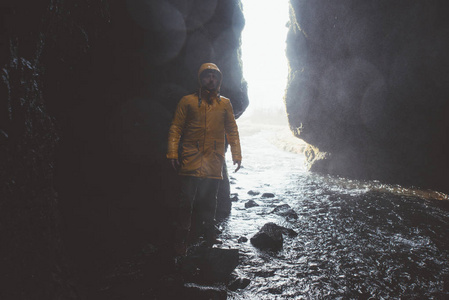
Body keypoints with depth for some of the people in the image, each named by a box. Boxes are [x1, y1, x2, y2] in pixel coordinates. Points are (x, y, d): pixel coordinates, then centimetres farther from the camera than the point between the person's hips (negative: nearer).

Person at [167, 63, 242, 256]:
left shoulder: (225, 103, 12)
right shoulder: (188, 101, 6)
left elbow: (232, 130, 13)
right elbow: (176, 128, 3)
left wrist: (236, 155, 7)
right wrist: (172, 153, -6)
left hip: (214, 162, 2)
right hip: (191, 161, -2)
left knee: (209, 201, 9)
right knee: (187, 200, -2)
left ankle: (209, 236, 24)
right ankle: (181, 241, 10)